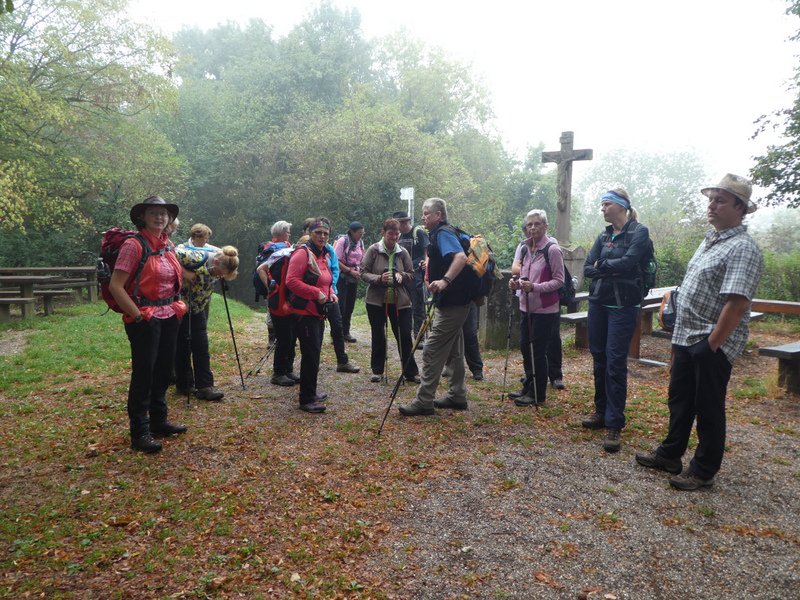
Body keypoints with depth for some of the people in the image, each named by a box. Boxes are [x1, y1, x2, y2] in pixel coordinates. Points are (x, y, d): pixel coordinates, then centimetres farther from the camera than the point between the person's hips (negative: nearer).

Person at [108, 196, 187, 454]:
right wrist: (137, 316, -18)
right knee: (143, 373, 0)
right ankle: (139, 432, 11)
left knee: (163, 369, 15)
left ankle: (158, 420, 29)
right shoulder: (134, 244, -13)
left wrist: (177, 306, 13)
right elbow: (115, 285, -18)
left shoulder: (168, 245, 8)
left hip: (170, 316, 7)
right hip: (145, 319, -7)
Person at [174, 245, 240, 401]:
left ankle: (205, 386, 2)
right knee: (183, 343, 1)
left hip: (199, 306, 6)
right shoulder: (197, 258, -29)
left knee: (201, 344, 1)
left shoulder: (216, 269, -6)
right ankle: (184, 385, 15)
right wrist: (184, 273, -31)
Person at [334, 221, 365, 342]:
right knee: (340, 305, -6)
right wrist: (350, 271, -17)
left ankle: (346, 332, 20)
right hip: (342, 277, -6)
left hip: (354, 278, 6)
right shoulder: (342, 241, -11)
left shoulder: (360, 243, 8)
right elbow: (336, 261, -14)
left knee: (350, 305, 10)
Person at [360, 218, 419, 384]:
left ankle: (410, 372, 13)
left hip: (400, 302, 1)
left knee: (405, 336, 2)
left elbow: (412, 275, 7)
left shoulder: (403, 252, 2)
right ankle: (377, 370, 26)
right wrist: (379, 278, -21)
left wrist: (401, 276, -14)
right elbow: (363, 272, -5)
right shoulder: (373, 250, -5)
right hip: (376, 301, -1)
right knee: (378, 336, 11)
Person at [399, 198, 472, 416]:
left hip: (451, 302, -11)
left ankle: (424, 402, -3)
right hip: (456, 301, 11)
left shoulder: (443, 233, -15)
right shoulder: (443, 233, 16)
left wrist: (445, 281, -44)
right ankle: (457, 396, 25)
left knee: (432, 351, -7)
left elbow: (461, 257, -33)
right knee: (454, 351, 16)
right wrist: (431, 267, 24)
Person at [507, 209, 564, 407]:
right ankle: (528, 388, 30)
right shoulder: (525, 248, 9)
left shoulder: (552, 249, -12)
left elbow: (559, 280, -13)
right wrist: (516, 282, -3)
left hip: (545, 309, -7)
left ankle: (538, 395, 14)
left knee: (538, 351, -1)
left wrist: (534, 287, -24)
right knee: (525, 347, 13)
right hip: (526, 307, 7)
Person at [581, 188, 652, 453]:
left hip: (623, 305, -6)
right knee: (599, 358, 10)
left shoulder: (639, 232, -5)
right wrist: (613, 269, -12)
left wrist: (601, 265, -5)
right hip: (598, 302, 6)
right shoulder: (603, 236, 12)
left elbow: (628, 262, -19)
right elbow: (587, 269, 3)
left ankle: (614, 424, -1)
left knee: (615, 363, -7)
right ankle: (601, 411, 24)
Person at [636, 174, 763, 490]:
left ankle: (703, 471, 20)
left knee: (708, 408, 5)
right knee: (679, 399, 18)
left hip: (711, 344, -9)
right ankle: (669, 455, 34)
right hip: (686, 337, 9)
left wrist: (711, 344, -21)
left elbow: (737, 304, -24)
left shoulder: (742, 248, -17)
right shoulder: (710, 240, 13)